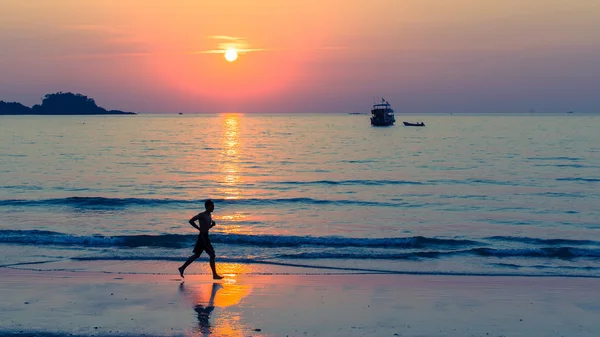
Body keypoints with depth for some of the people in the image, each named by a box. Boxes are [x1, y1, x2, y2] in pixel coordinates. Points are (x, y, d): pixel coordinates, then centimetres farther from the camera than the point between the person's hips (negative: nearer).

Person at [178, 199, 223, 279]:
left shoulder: (209, 216, 14)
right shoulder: (202, 215, -13)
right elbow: (191, 221, -16)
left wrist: (212, 224, 5)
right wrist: (199, 228, -15)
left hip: (205, 237, 10)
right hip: (202, 237, -10)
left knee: (196, 255, 14)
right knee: (212, 255, -9)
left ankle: (182, 268, 21)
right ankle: (215, 275, -5)